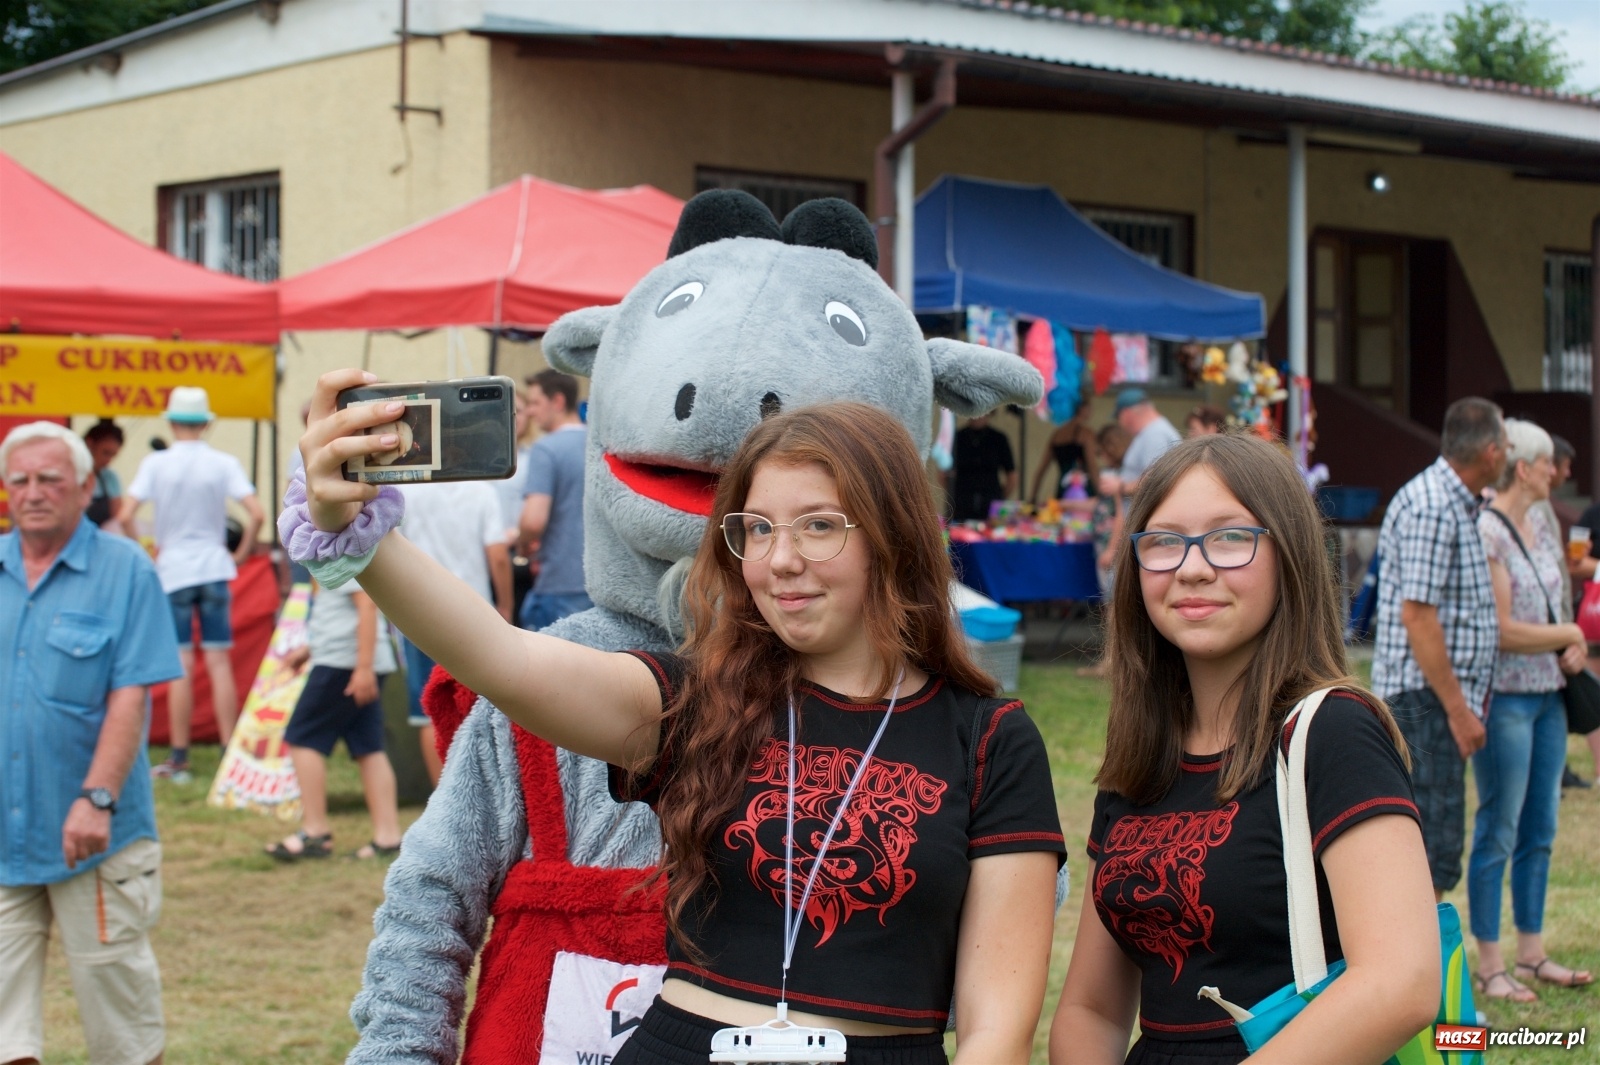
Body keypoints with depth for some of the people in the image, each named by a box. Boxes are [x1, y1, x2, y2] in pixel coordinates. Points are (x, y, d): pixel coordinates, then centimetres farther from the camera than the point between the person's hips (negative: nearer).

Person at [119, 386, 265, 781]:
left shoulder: (156, 464, -4)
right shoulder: (224, 463, -2)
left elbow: (125, 516, -11)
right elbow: (256, 514, -9)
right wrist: (241, 554, 4)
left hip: (172, 571, -1)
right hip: (215, 567, 1)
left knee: (181, 666, 1)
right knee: (219, 663, 3)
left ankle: (179, 759, 4)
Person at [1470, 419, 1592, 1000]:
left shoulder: (1542, 524, 12)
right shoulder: (1485, 532, -14)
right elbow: (1501, 630, -17)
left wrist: (1570, 646, 6)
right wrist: (1569, 635, -6)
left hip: (1549, 694, 8)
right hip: (1505, 696, -8)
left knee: (1539, 832, 12)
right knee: (1498, 833, -3)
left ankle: (1532, 953, 22)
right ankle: (1489, 966, 4)